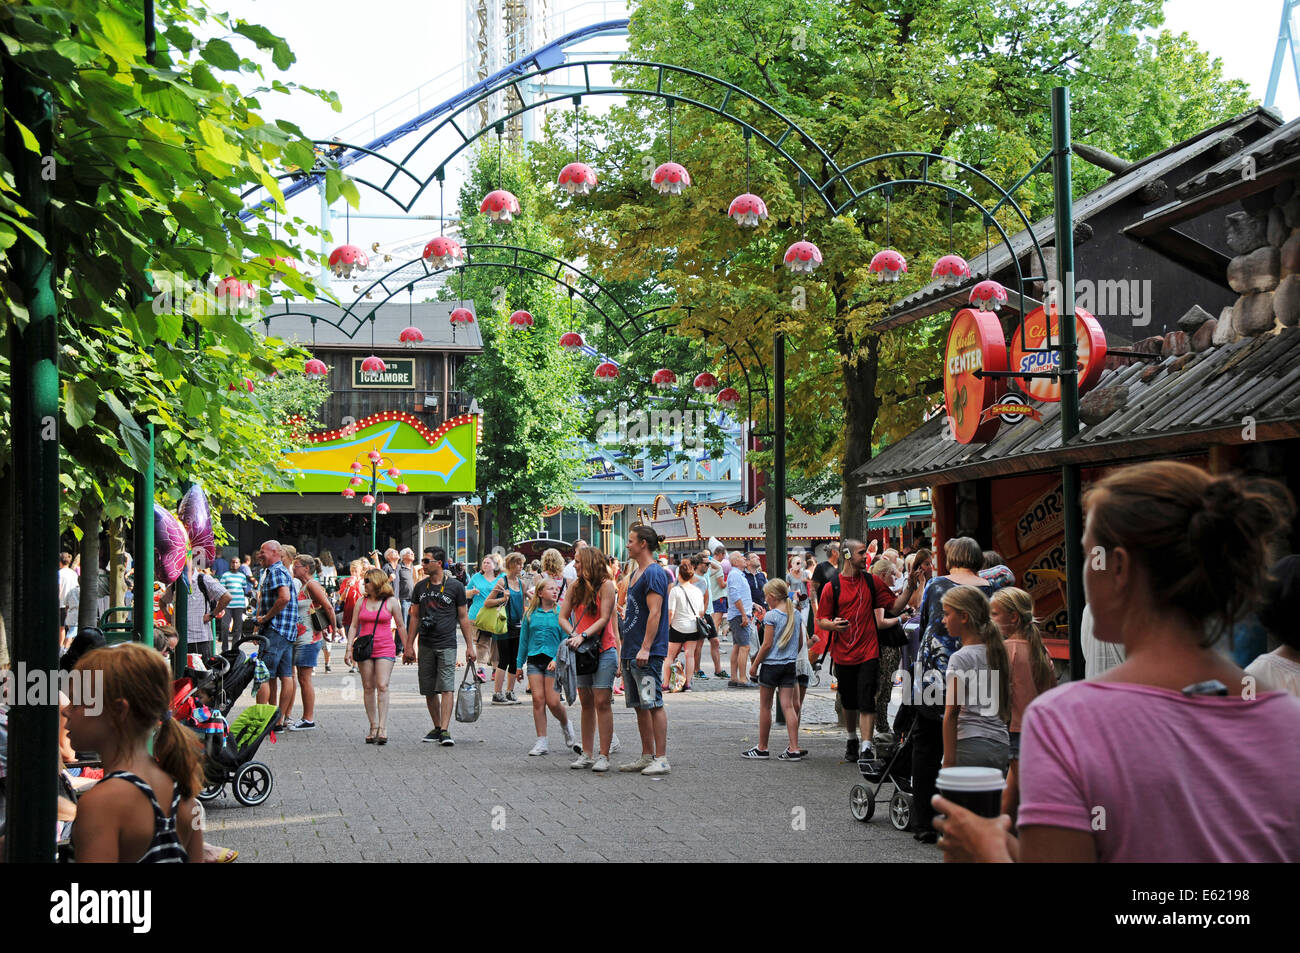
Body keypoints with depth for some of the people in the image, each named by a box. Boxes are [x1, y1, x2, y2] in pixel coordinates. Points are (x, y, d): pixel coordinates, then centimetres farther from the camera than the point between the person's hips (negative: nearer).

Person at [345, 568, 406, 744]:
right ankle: (373, 727, 10)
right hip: (364, 649, 3)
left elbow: (401, 626, 7)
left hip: (385, 648, -3)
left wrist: (408, 649, 6)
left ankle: (383, 728, -14)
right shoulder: (361, 602, 11)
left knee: (382, 686, -13)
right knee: (368, 688, 3)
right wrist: (349, 649, 3)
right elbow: (353, 626, 12)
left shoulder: (391, 602, 3)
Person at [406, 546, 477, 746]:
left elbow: (463, 618, 3)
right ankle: (437, 727, 19)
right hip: (425, 645, 4)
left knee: (446, 688, -13)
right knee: (429, 691, 7)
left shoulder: (455, 586, -1)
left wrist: (470, 646, -1)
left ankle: (445, 730, -16)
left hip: (447, 645, -4)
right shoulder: (420, 587, 10)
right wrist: (409, 645, 10)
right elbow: (415, 617, 15)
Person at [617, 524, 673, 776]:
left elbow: (655, 613, -19)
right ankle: (647, 757, 18)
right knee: (640, 705, 12)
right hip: (630, 651, 10)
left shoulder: (654, 573, -12)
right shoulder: (636, 573, 18)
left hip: (647, 653, -10)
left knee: (653, 703, -8)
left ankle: (661, 759, -6)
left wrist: (645, 648, -23)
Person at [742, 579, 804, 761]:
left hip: (771, 664, -5)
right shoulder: (795, 614, 6)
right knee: (788, 706, 4)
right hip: (790, 664, 5)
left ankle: (762, 748, 15)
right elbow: (800, 642, 13)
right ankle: (794, 749, -3)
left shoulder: (771, 616, -12)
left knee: (765, 706, 6)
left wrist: (755, 664, -5)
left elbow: (767, 644, -14)